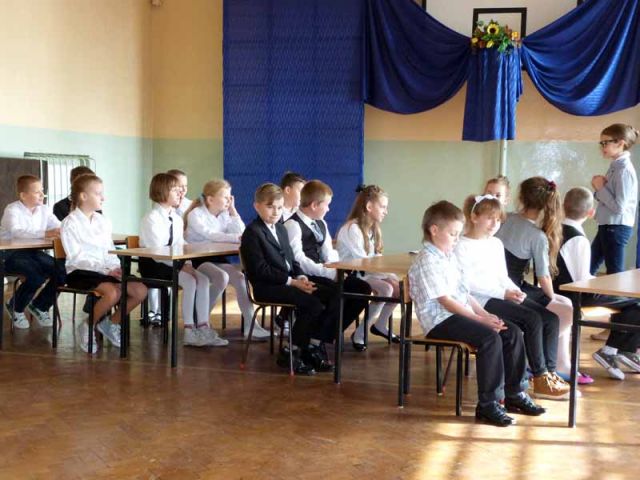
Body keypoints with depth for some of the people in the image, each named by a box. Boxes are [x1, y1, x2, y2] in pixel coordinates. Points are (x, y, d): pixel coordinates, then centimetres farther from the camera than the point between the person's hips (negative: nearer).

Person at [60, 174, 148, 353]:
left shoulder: (103, 221, 13)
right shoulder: (70, 223, -6)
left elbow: (110, 251, 13)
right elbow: (76, 258, -13)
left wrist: (116, 268, -9)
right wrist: (106, 270, -21)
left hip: (106, 270, 6)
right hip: (80, 272, -6)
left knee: (140, 291, -14)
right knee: (113, 292, -33)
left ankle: (112, 323, 9)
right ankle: (88, 327, -7)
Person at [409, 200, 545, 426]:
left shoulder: (450, 257, 19)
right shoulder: (427, 261, -12)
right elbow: (445, 300, -18)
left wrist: (485, 314, 3)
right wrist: (479, 319, -19)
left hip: (461, 314, 10)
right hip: (440, 321, -10)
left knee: (512, 333, -3)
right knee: (490, 338, -29)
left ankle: (515, 394, 8)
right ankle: (488, 405, -21)